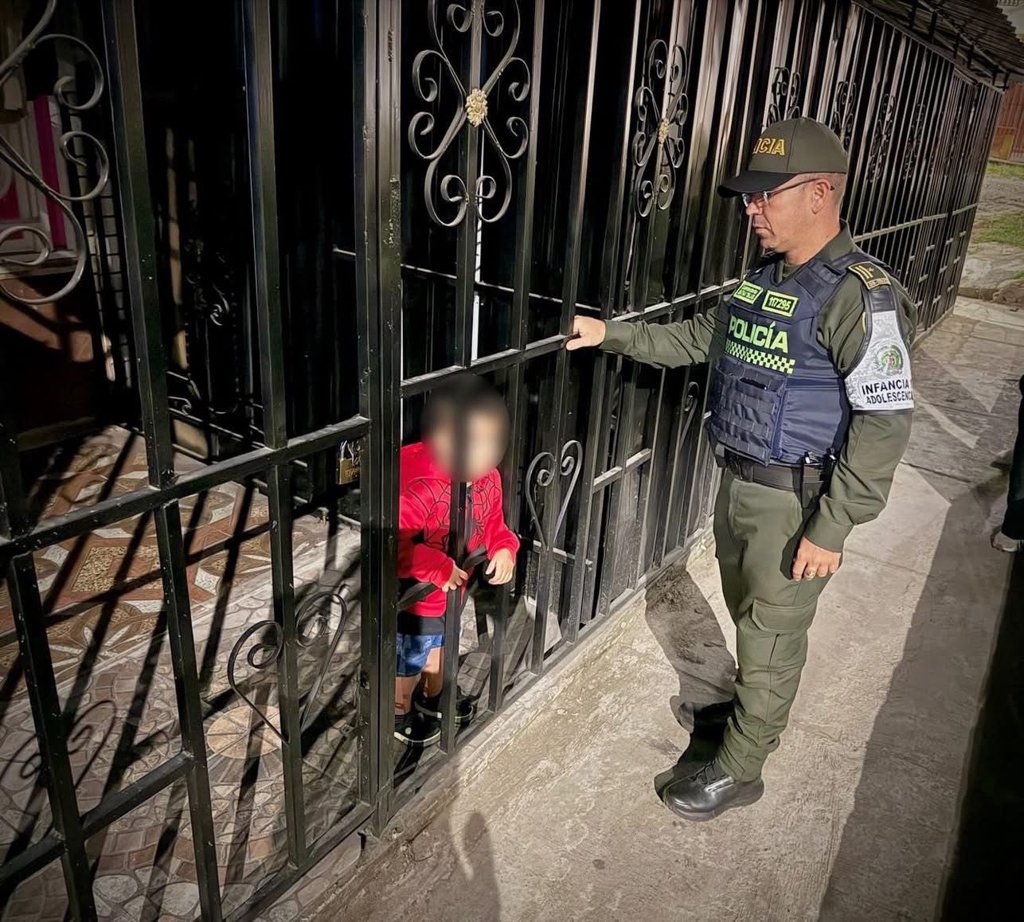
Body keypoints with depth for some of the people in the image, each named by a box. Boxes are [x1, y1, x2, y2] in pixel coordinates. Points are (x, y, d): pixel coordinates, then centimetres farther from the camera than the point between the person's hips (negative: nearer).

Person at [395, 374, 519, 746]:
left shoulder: (486, 475, -10)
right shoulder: (414, 482, -36)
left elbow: (492, 521, 5)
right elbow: (394, 545, -38)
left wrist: (504, 548, -13)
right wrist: (439, 568, -38)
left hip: (452, 589, 7)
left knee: (439, 645, 32)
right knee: (408, 659, 18)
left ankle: (431, 696, 60)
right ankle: (399, 712, 47)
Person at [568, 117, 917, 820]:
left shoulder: (862, 294, -20)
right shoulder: (765, 278, 7)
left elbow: (885, 420, -21)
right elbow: (699, 339, 18)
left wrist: (832, 528, -21)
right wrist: (612, 334, 9)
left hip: (797, 503, -8)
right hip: (738, 482, 8)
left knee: (771, 634, 7)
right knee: (750, 616, 24)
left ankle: (739, 768, 25)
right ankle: (756, 709, 48)